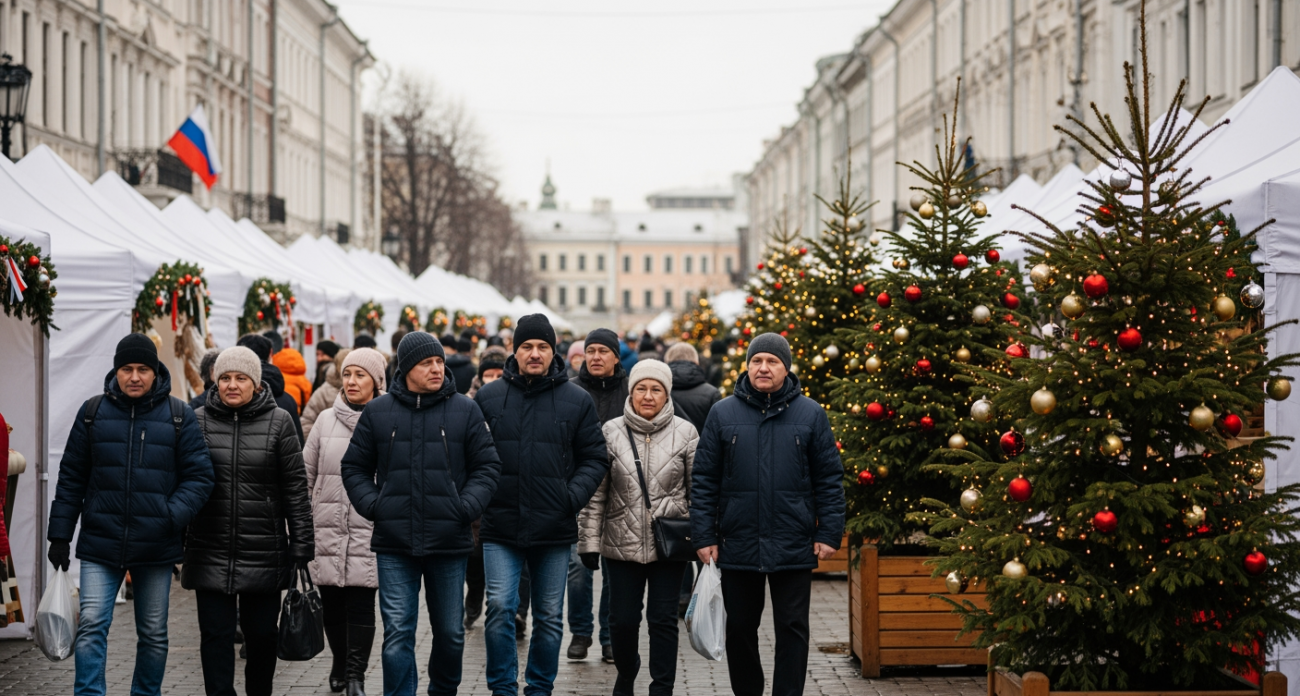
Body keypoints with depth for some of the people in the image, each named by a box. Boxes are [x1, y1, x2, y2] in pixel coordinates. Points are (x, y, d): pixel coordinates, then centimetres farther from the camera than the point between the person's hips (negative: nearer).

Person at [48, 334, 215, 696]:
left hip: (156, 547, 0)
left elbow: (199, 476, -1)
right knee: (91, 626, -10)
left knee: (154, 634, 10)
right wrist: (59, 536, 5)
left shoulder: (179, 416, 1)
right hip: (100, 544, 0)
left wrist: (171, 517, -17)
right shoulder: (93, 412, 4)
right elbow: (71, 477, 8)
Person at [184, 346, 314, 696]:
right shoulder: (198, 421, 3)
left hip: (264, 552, 0)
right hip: (210, 552, 1)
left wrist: (302, 545, -3)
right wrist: (175, 540, 6)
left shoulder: (278, 423, 0)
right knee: (216, 635, -2)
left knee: (261, 634, 9)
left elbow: (296, 488, 0)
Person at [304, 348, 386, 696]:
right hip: (327, 526, 3)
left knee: (361, 603, -6)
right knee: (332, 602, 7)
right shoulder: (327, 420, 9)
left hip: (368, 527, -3)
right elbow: (306, 472, 14)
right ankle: (340, 664, 24)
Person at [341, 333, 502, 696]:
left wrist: (466, 507, -9)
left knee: (450, 631, 12)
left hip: (448, 542, 0)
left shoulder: (465, 410, 2)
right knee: (397, 634, -4)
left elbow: (487, 466, 5)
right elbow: (354, 467, 12)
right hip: (394, 543, 0)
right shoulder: (378, 412, 5)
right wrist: (373, 505, -3)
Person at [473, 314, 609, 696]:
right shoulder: (488, 397, 3)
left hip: (555, 529, 1)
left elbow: (595, 458, 6)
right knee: (500, 607, -7)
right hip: (501, 525, 0)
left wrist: (574, 496, -8)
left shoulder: (577, 400, 3)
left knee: (549, 616, 9)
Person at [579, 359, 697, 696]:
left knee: (664, 618, 1)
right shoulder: (611, 432, 1)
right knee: (622, 619, 7)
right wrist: (590, 540, 1)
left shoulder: (685, 433, 1)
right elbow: (596, 493, 3)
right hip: (622, 544, 1)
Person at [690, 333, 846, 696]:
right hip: (739, 544, 1)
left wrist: (828, 533, -3)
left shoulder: (810, 414, 2)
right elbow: (704, 480, 3)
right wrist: (704, 536, -1)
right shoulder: (723, 413, 3)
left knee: (792, 629, 2)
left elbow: (830, 479, 3)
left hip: (794, 547, -1)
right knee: (740, 628, 10)